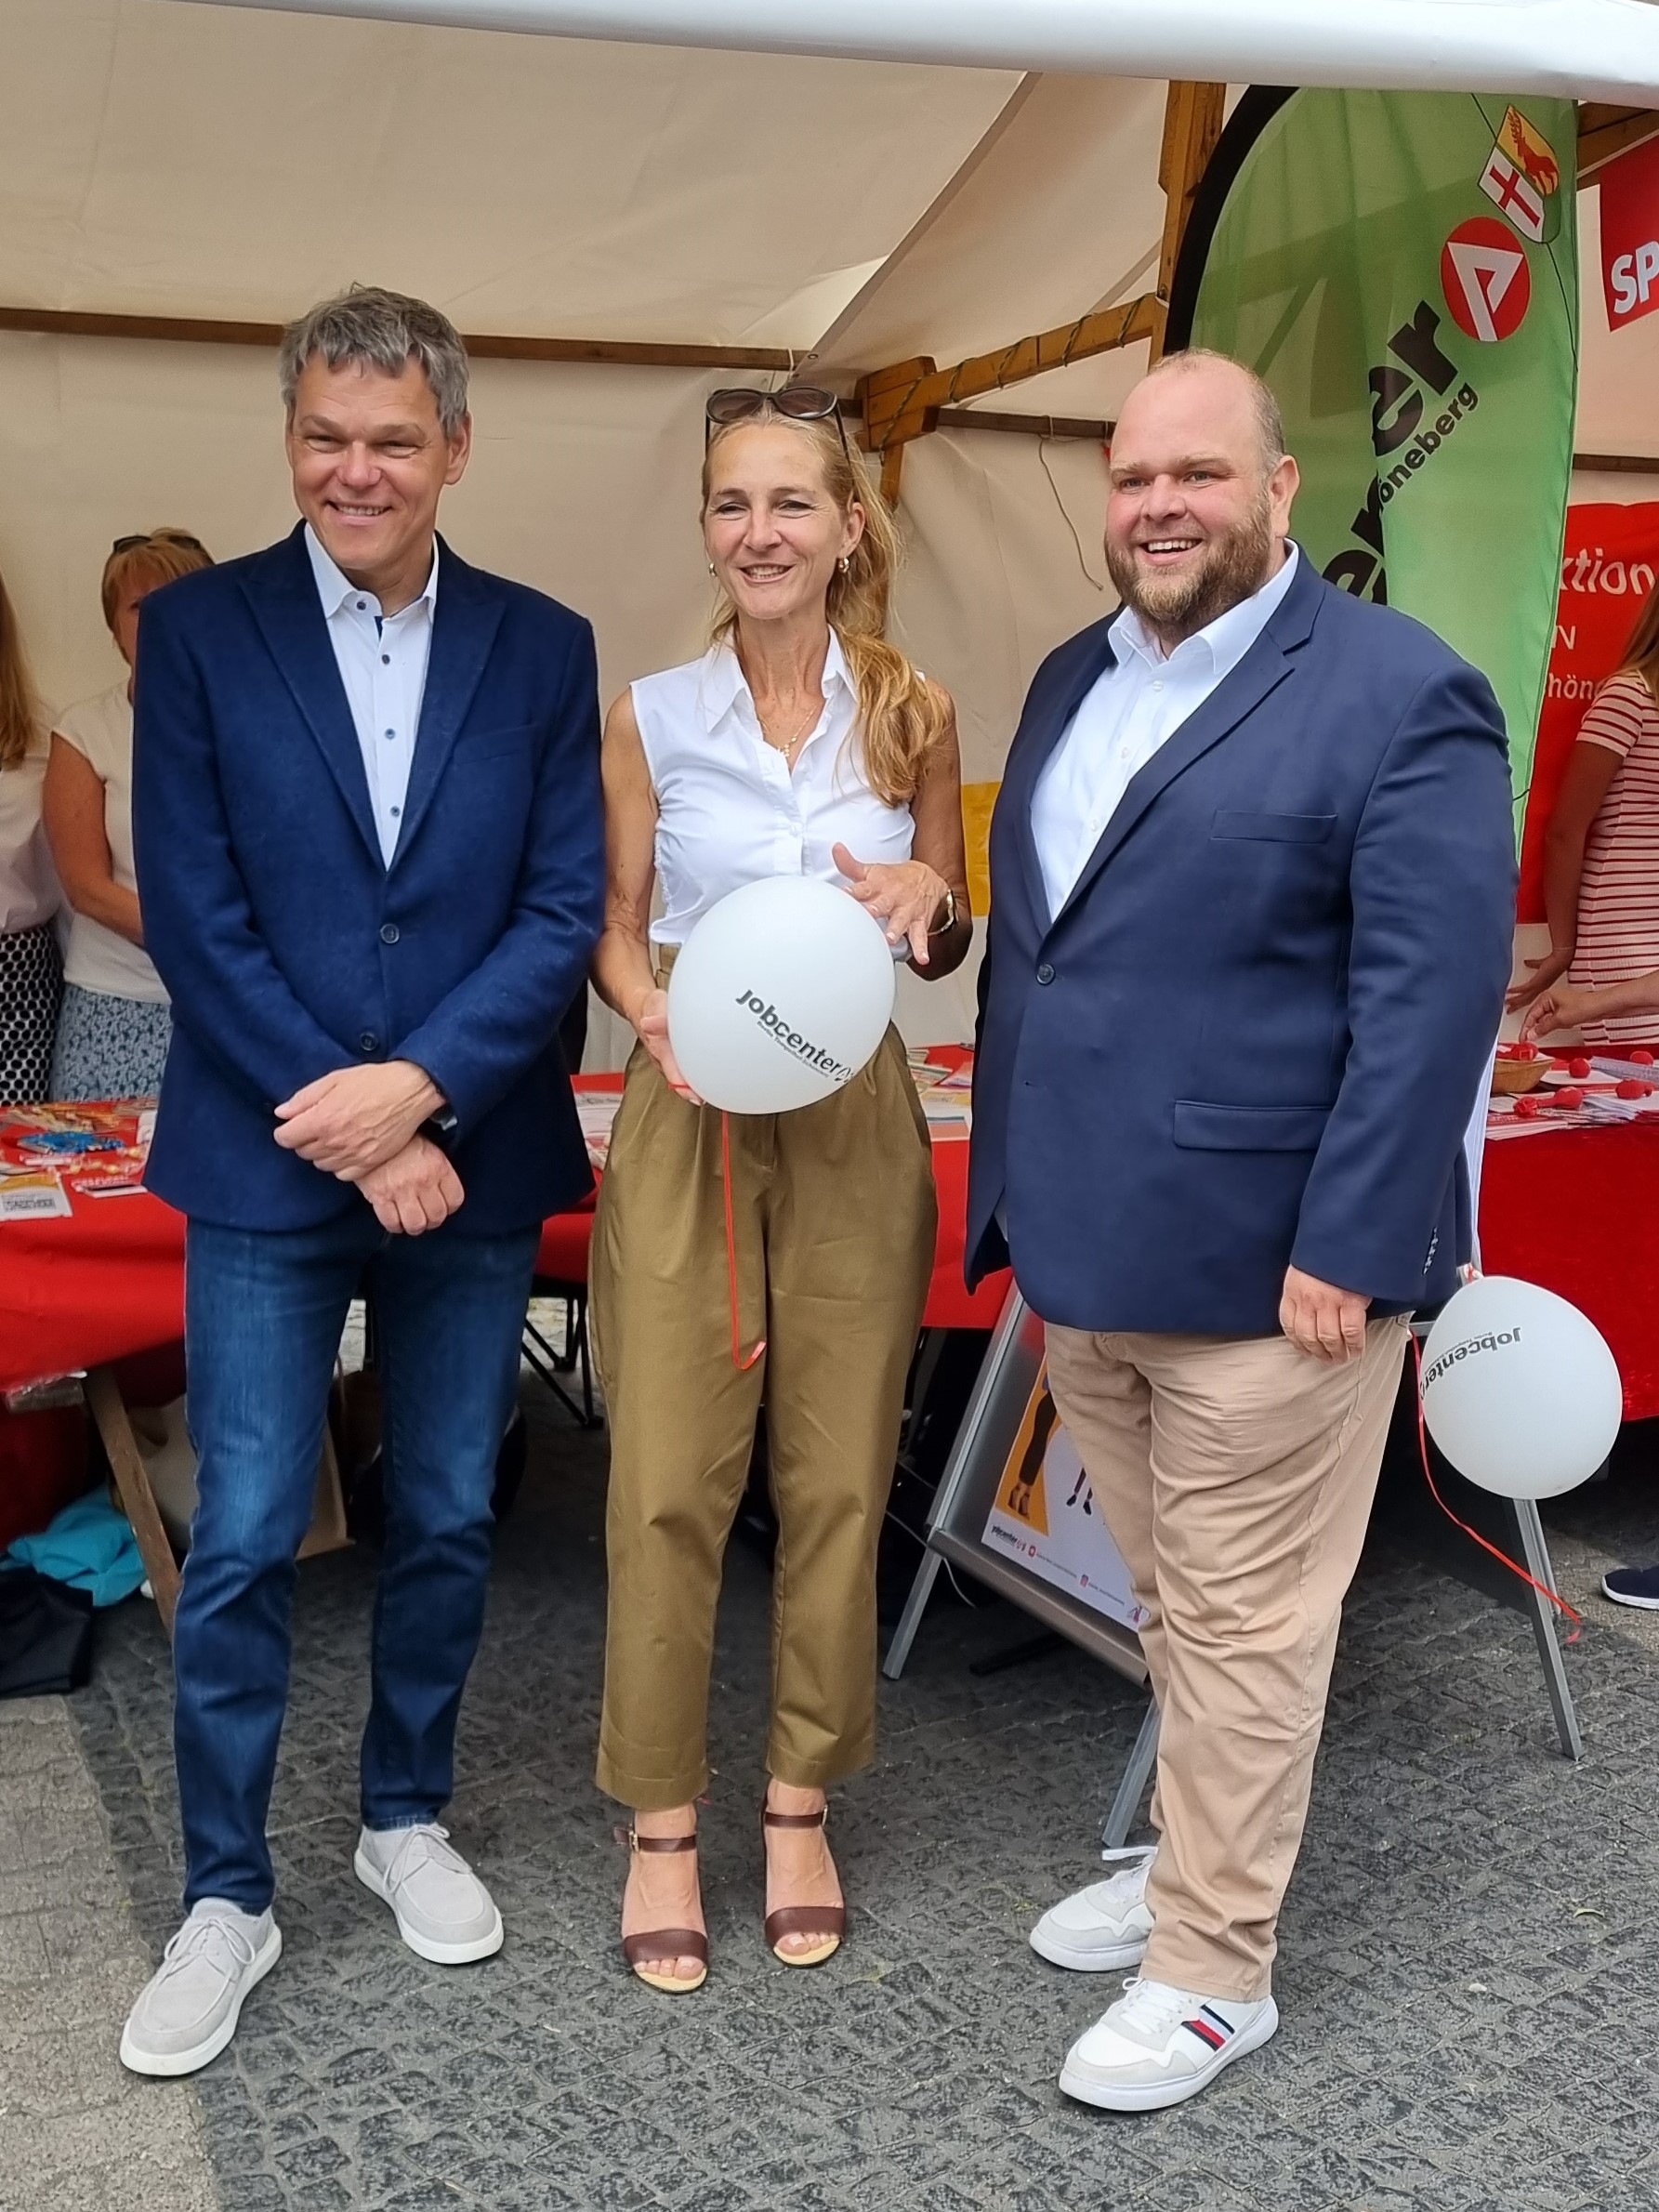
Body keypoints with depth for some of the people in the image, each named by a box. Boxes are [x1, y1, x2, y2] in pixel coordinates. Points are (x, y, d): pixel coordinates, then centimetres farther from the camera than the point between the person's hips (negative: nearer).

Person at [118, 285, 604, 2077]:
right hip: (266, 1165, -2)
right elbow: (191, 917, -7)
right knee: (241, 1542, 3)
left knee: (445, 1521, 13)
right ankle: (225, 1897, 20)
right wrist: (342, 1127, -12)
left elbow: (565, 910, -3)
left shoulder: (541, 648, 4)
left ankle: (407, 1817, 34)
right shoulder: (200, 628, -1)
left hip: (471, 1162, 2)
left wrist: (418, 1088, -15)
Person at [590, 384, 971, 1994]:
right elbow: (614, 937, 4)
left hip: (853, 1122, 1)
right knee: (668, 1481, 0)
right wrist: (663, 1022, -16)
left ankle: (799, 1800, 26)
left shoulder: (911, 715, 2)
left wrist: (928, 900, -12)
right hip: (686, 1119, -1)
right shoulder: (650, 716, -1)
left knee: (838, 1476, 7)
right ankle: (660, 1820, 18)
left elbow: (952, 950, 10)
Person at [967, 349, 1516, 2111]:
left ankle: (1213, 1969, 22)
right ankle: (1192, 1858, 40)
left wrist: (1350, 1249, -19)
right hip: (1084, 1252, 7)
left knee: (1241, 1628, 6)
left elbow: (1434, 996, -15)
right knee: (1171, 1602, 21)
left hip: (1264, 1263, -7)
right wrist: (1015, 1187, 16)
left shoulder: (1399, 695, -10)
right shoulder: (1072, 681, 13)